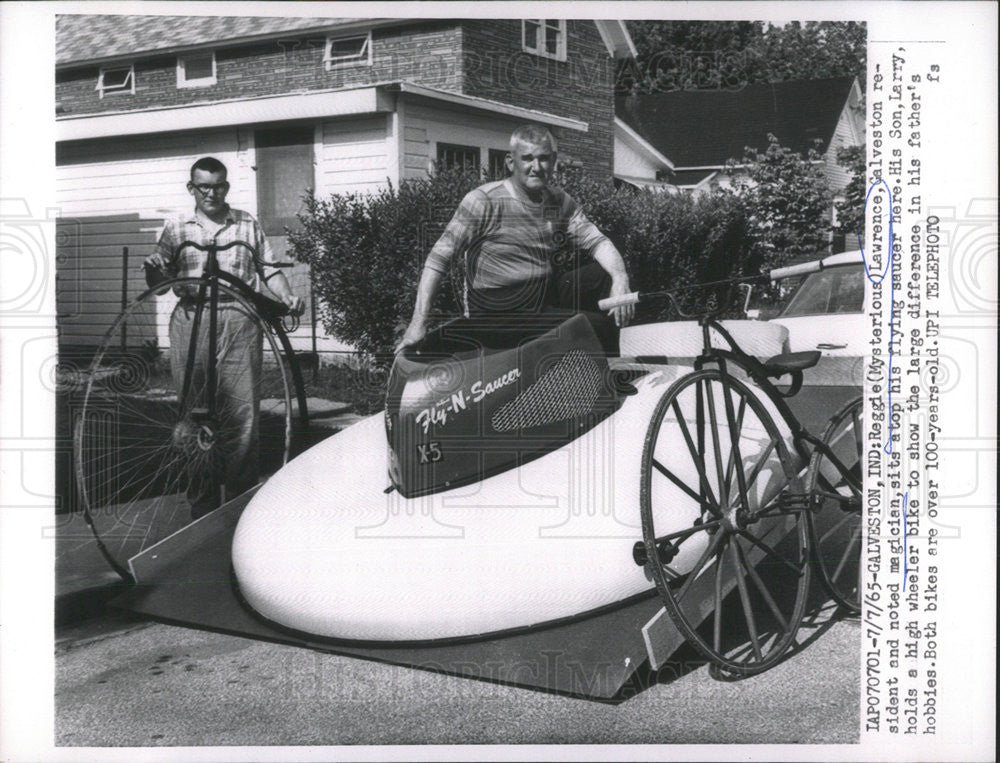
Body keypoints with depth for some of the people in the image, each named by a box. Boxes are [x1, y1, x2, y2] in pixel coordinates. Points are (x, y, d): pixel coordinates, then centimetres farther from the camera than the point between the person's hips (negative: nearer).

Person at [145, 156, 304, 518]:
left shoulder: (247, 224, 16)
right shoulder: (176, 225, 15)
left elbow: (269, 269, 14)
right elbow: (162, 272, 12)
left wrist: (287, 297, -3)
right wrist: (155, 265, -10)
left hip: (239, 318, 0)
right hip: (190, 321, 1)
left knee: (242, 412, -7)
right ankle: (201, 505, 9)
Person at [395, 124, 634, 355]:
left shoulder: (560, 202, 7)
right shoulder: (484, 201, -12)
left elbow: (595, 240, 1)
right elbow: (438, 259, -15)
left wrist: (620, 278, -22)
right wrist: (419, 323, -23)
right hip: (502, 312, -7)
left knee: (606, 273, -8)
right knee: (596, 325, -19)